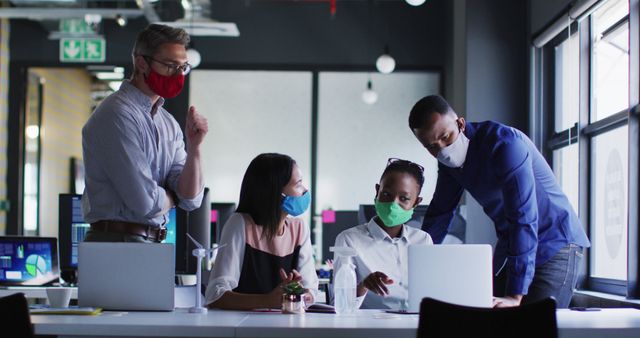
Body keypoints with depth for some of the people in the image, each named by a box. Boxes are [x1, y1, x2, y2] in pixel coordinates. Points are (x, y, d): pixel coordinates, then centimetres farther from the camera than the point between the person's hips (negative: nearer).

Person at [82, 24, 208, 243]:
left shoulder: (169, 124, 11)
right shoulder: (118, 115, -13)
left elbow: (190, 200, 6)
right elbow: (145, 203, -18)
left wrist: (193, 147, -7)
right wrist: (171, 197, 3)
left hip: (153, 242, 7)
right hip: (118, 242, -7)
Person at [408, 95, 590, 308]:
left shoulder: (504, 144, -26)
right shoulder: (450, 160, -1)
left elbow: (524, 220, -33)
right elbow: (439, 214, 10)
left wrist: (515, 296, -39)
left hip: (555, 246, -8)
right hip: (510, 246, 8)